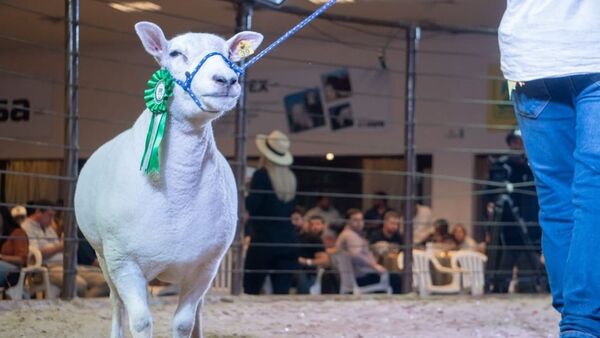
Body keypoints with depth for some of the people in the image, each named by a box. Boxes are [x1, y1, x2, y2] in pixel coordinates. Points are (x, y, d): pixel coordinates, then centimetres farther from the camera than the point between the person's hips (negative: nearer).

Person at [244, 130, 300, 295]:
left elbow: (251, 206, -12)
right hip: (288, 240, 5)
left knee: (250, 289, 4)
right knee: (282, 291, 2)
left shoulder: (261, 175, -10)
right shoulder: (291, 178, 7)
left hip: (264, 239, -5)